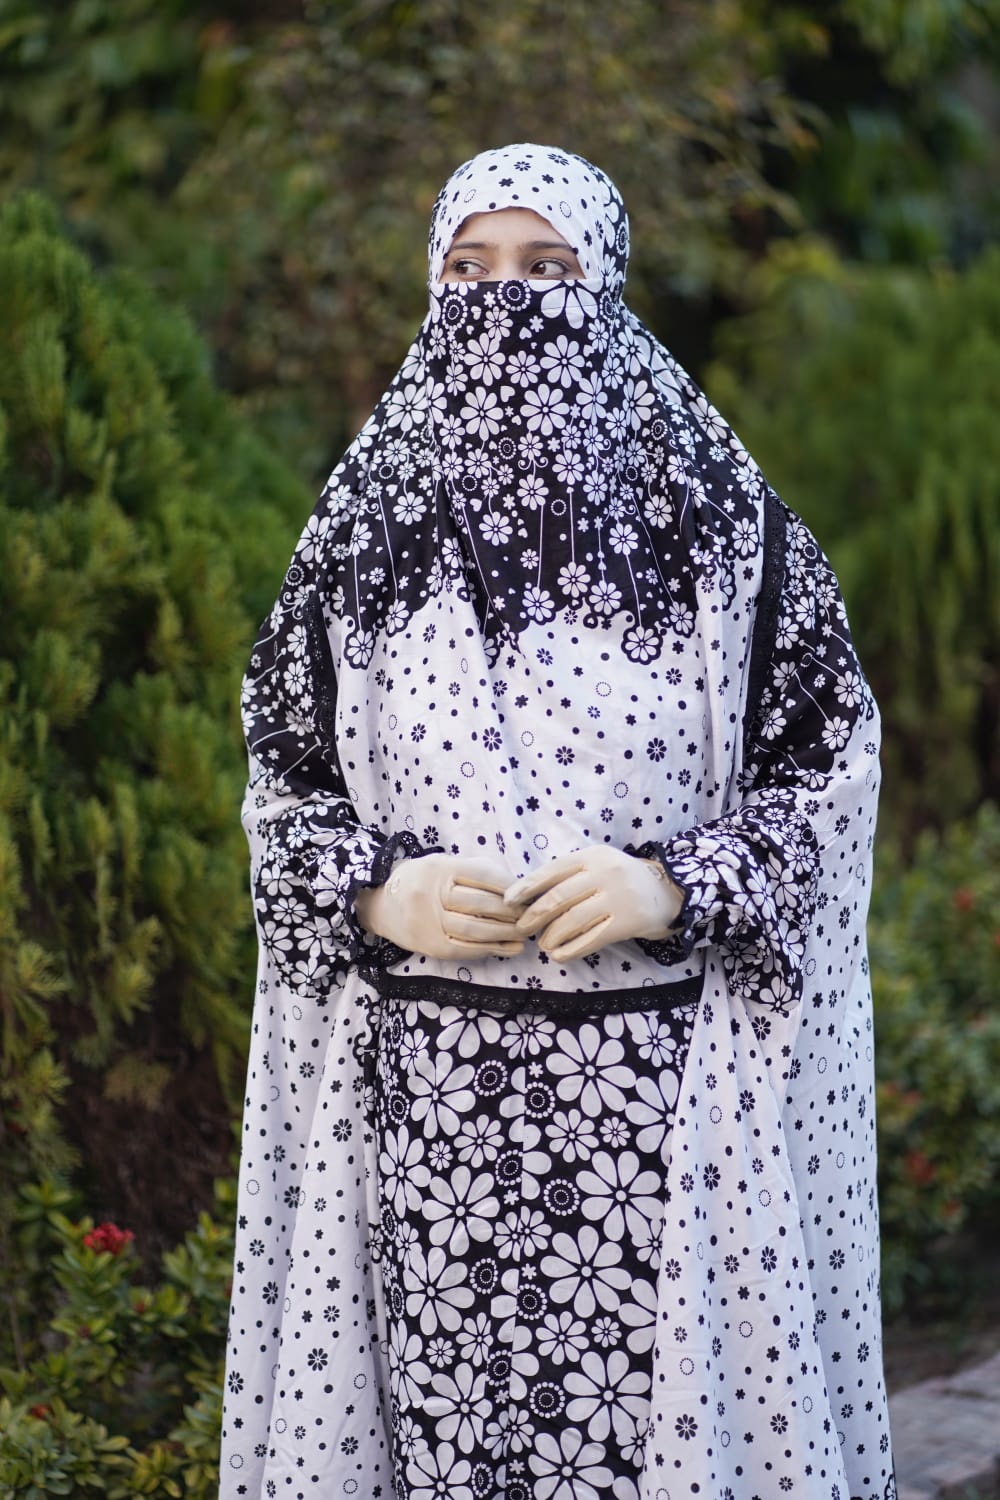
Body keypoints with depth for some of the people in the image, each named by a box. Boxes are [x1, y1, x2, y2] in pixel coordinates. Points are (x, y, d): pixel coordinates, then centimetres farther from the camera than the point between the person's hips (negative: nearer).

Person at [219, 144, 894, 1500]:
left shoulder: (719, 516, 1)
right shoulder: (369, 522, 7)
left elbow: (827, 773, 3)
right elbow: (286, 784, 11)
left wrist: (675, 885, -13)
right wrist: (379, 891, -8)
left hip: (661, 1077, -1)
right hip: (424, 1082, 1)